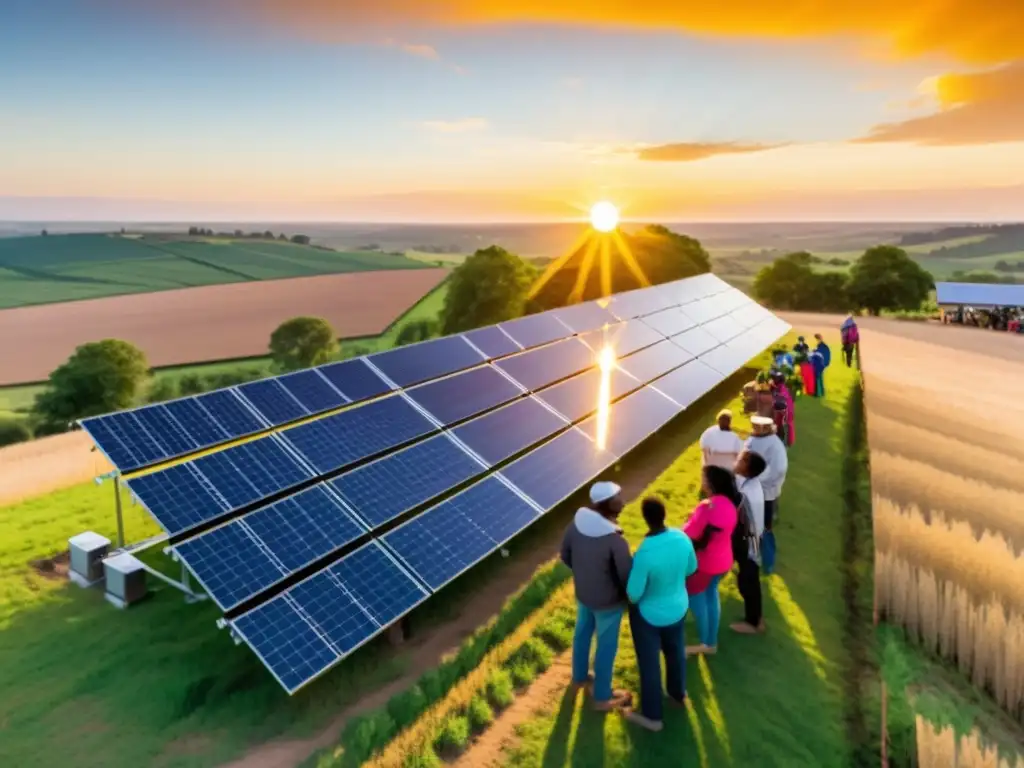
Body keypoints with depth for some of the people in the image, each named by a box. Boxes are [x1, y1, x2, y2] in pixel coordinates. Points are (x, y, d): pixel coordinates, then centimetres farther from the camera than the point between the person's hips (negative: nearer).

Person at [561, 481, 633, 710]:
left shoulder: (576, 524, -15)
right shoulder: (615, 540, -33)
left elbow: (565, 556, 0)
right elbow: (628, 577, -22)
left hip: (582, 593, 6)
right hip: (608, 601, -6)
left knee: (582, 634, 28)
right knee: (606, 647, 15)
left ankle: (580, 675, 52)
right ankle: (602, 697, 35)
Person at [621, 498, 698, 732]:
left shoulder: (644, 554, -37)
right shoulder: (682, 538, -20)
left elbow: (633, 594, -26)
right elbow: (691, 568, -1)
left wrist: (633, 598, -4)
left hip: (649, 614, -5)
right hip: (677, 607, 6)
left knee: (649, 662, 16)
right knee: (675, 652, 29)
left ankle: (652, 716, 35)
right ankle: (678, 694, 54)